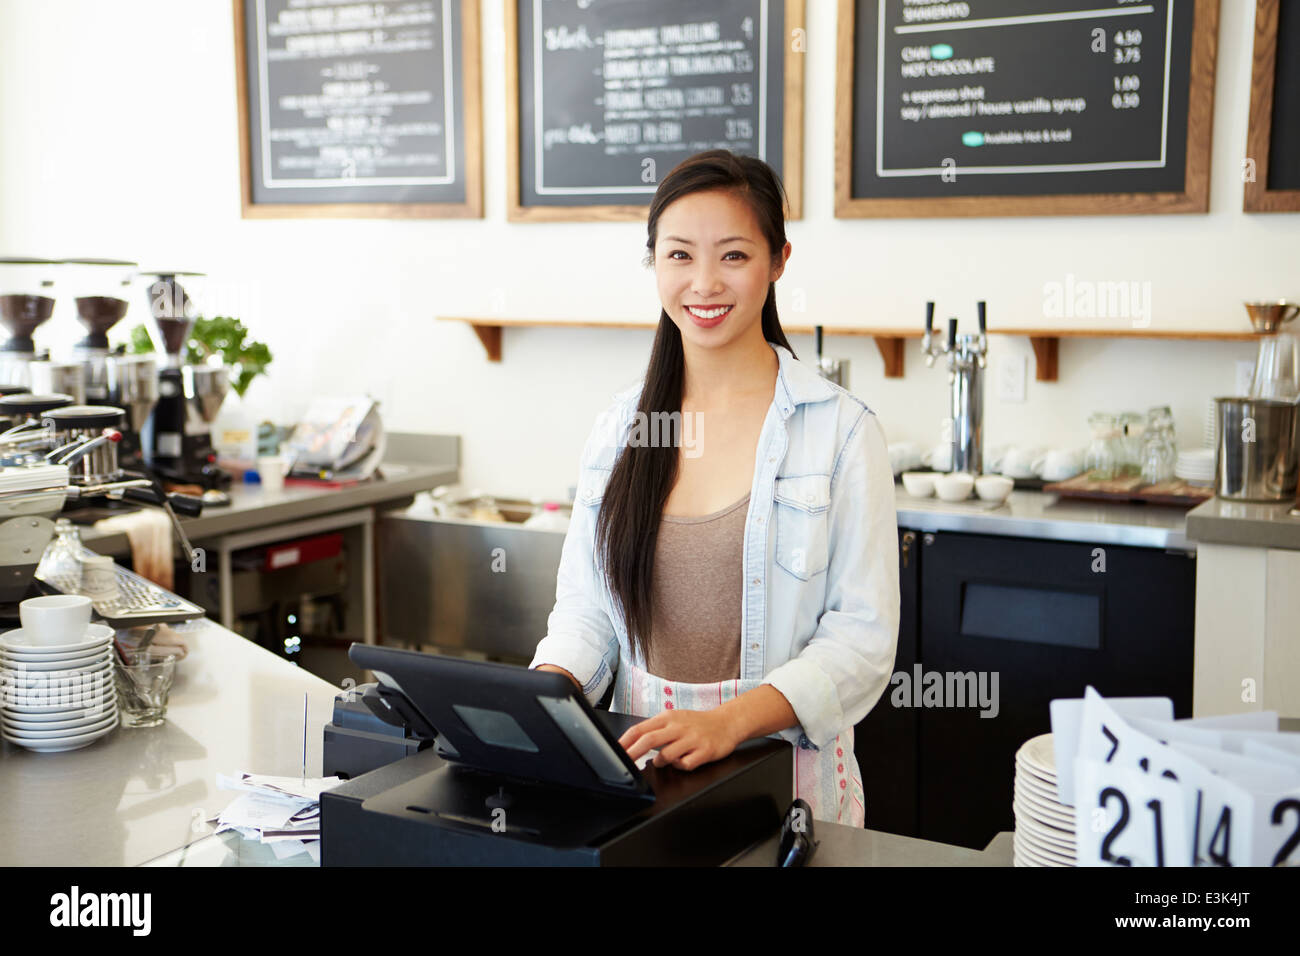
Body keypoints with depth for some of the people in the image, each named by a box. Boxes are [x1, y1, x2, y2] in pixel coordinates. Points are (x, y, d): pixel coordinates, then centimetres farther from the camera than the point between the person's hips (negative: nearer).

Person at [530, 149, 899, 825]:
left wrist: (733, 719, -21)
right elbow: (584, 608, 11)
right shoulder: (619, 428, 10)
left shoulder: (840, 430, -3)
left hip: (784, 776, -2)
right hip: (640, 771, 3)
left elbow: (864, 636, -7)